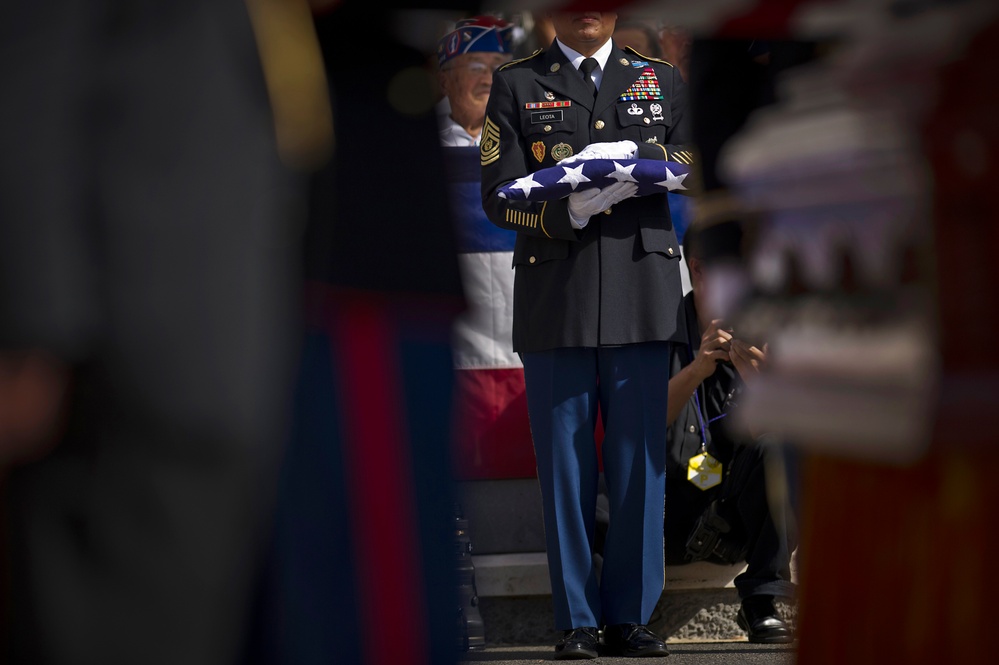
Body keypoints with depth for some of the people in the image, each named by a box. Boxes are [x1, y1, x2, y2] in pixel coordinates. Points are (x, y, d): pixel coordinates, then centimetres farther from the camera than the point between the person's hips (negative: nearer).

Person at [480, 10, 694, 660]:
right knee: (565, 465, 0)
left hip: (643, 295, 1)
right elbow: (498, 194, 1)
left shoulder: (662, 81, 16)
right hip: (555, 299, -1)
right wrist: (565, 213, -17)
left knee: (640, 460, 2)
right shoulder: (516, 85, 9)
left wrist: (635, 155, -9)